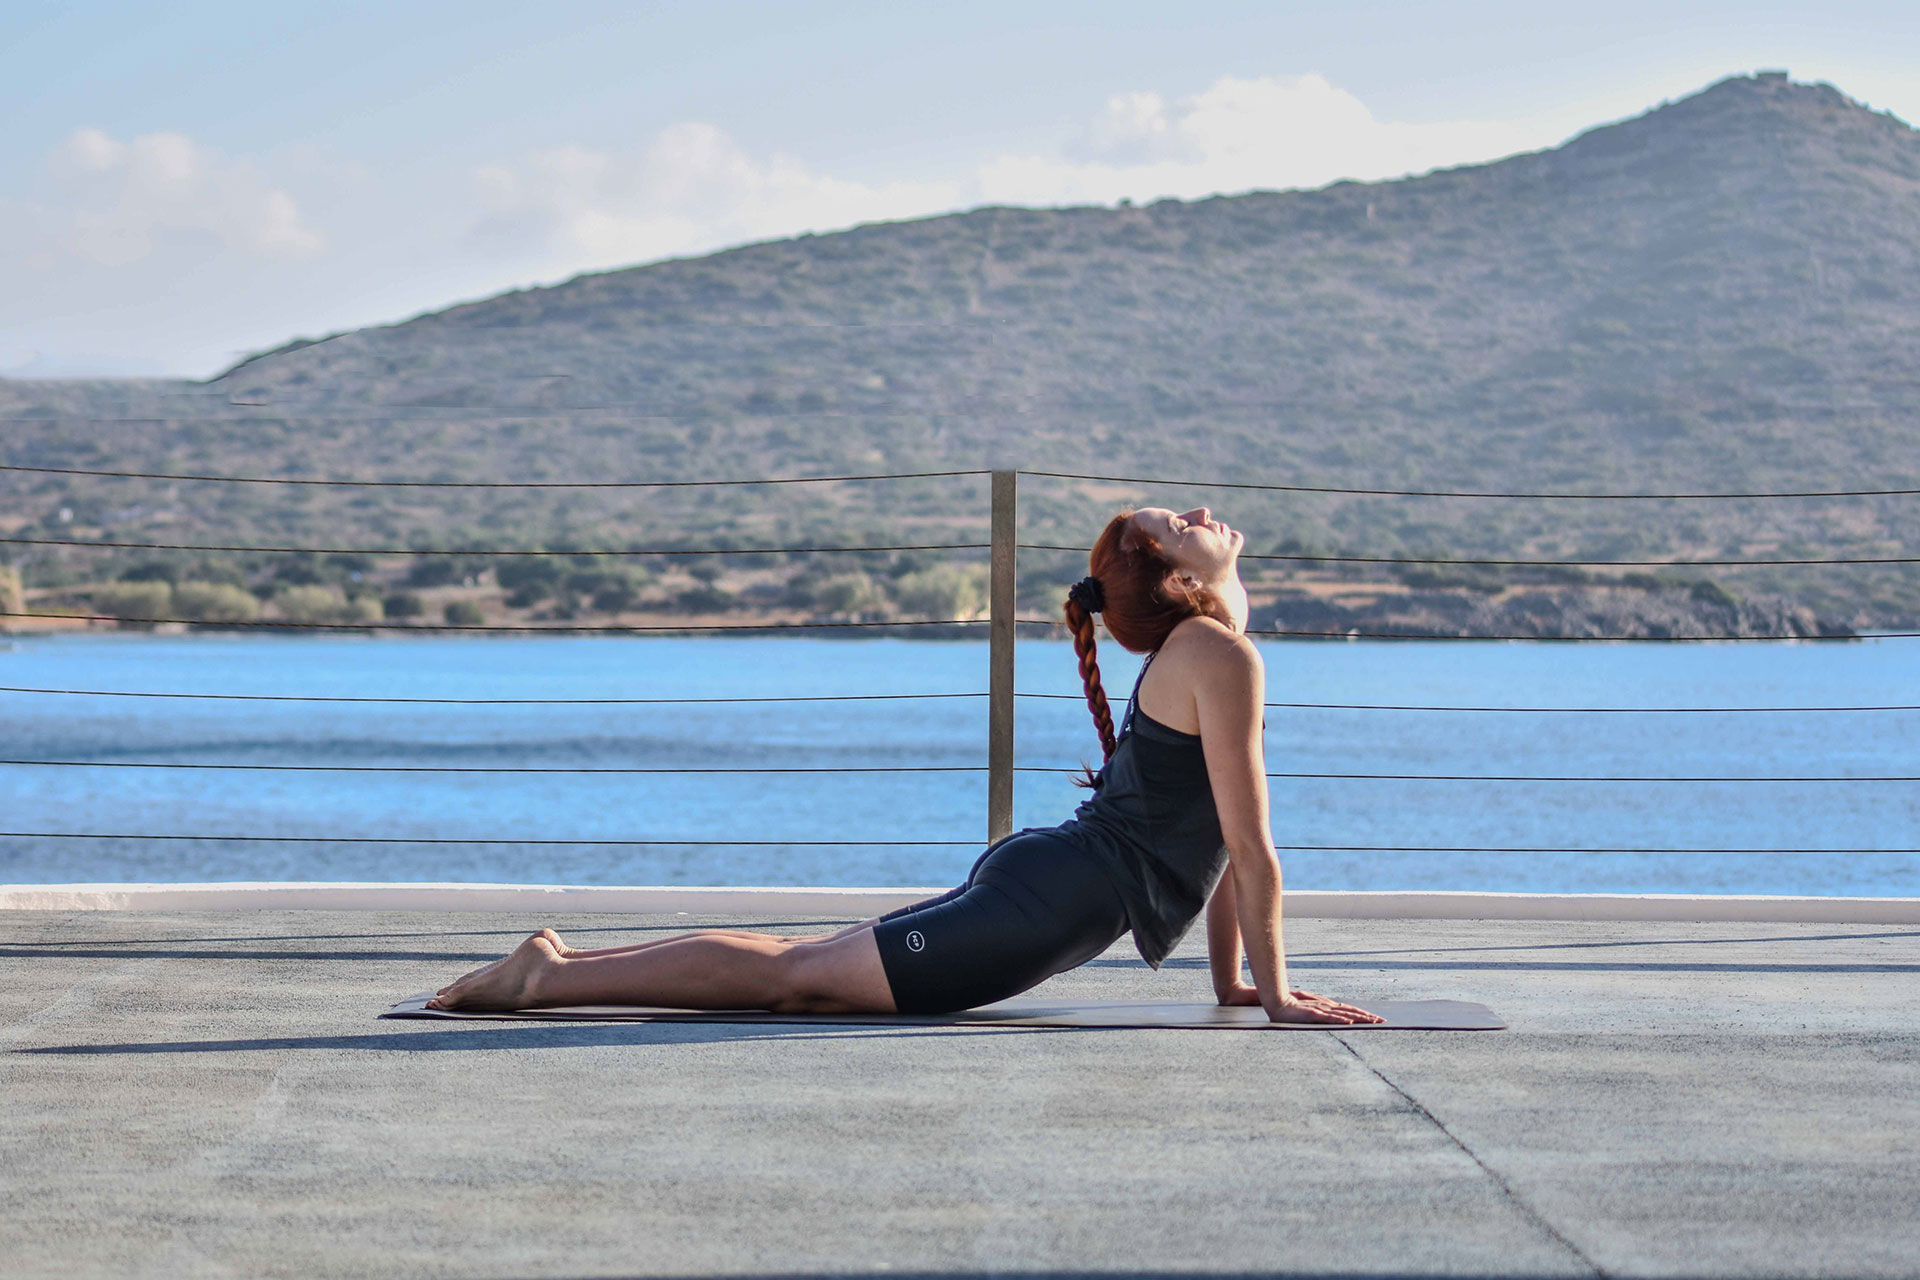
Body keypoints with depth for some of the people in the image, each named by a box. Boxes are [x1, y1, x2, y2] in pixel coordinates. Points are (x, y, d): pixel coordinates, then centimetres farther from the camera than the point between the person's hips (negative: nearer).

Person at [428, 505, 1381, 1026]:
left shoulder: (1200, 649, 18)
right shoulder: (1221, 655, -13)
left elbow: (1216, 838, 23)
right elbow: (1250, 848, -14)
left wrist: (1228, 980, 20)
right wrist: (1276, 995, -9)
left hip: (1030, 879, 9)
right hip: (1054, 901, -9)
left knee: (801, 966, 9)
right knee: (795, 975, -8)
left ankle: (567, 962, 9)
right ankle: (547, 978, -8)